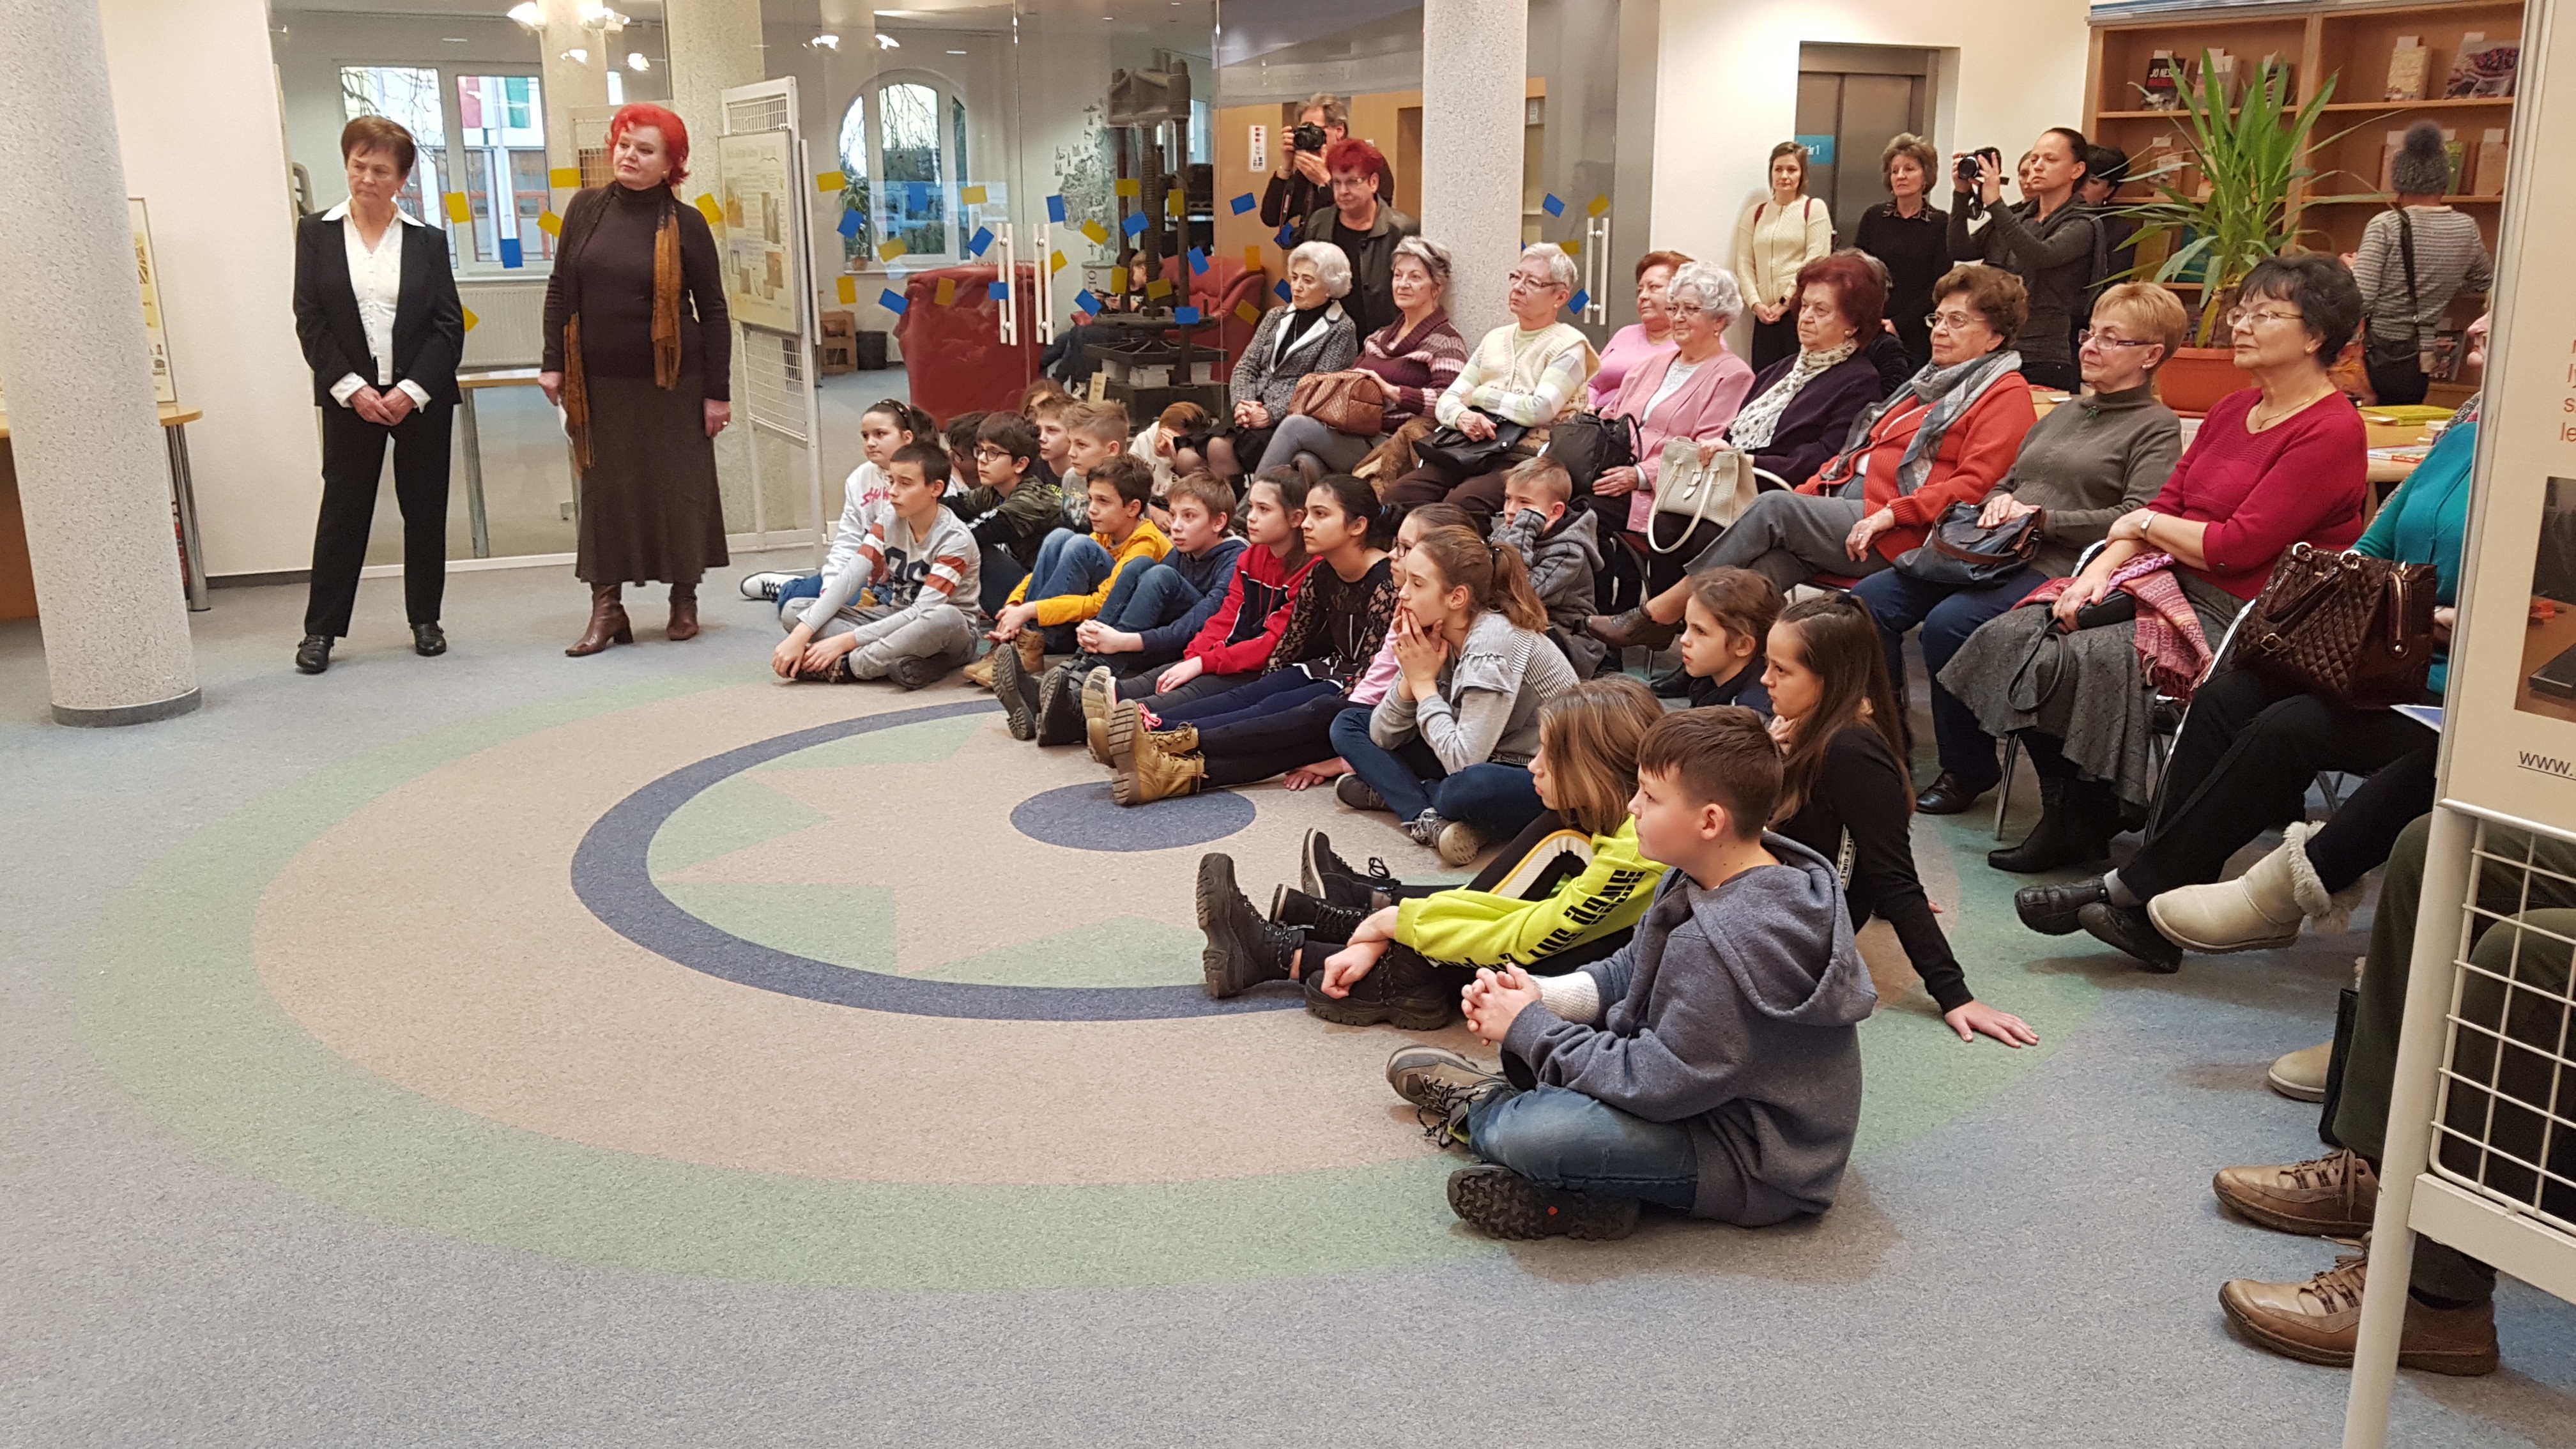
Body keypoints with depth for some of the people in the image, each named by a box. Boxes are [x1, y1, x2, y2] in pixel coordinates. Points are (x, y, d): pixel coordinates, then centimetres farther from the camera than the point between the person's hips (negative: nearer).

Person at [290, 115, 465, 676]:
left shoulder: (427, 240, 3)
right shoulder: (316, 234, 3)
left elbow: (449, 325, 0)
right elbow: (310, 321, 0)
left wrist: (412, 390, -10)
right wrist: (353, 389, -9)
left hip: (421, 396, 1)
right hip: (350, 397, 0)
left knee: (425, 508, 7)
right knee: (343, 509, 1)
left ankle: (425, 619, 20)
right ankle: (321, 629, 8)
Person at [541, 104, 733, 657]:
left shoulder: (685, 223, -4)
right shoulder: (586, 208, 3)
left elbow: (713, 311, -3)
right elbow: (561, 290, 7)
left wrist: (718, 392, -6)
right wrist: (553, 364, 0)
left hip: (671, 382, -2)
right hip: (601, 382, 2)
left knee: (679, 486, 6)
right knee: (607, 489, 4)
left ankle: (685, 601, 21)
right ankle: (606, 607, 9)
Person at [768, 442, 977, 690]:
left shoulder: (955, 540, -20)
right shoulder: (889, 520, -3)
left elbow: (920, 613, -27)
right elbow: (849, 577, -12)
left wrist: (845, 641, -30)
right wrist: (801, 635, -24)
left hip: (946, 633, -6)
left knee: (947, 617, -43)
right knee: (793, 611, -9)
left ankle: (843, 665, -29)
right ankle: (886, 659, -29)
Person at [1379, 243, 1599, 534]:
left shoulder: (1568, 345, 6)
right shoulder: (1495, 339, 24)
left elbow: (1539, 410, -10)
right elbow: (1446, 401, 17)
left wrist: (1478, 395, 2)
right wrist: (1462, 417, -8)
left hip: (1527, 456, -6)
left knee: (1462, 502, -37)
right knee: (1399, 494, -23)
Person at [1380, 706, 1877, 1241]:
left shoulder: (1730, 945, -32)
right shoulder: (1705, 876, -3)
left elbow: (1657, 1085, -27)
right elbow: (1628, 973, 8)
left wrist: (1529, 1028, -17)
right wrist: (1538, 998, -10)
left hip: (1761, 1166, -10)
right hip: (1707, 1088, 10)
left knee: (1531, 1137, -25)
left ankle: (1480, 1111, 5)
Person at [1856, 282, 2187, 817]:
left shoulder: (2158, 427, 3)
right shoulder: (2066, 412, 27)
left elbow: (2137, 519, -13)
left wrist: (2044, 519, -14)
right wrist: (1999, 502, 7)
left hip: (2057, 567, -8)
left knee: (1949, 622, -32)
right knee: (1869, 601, -11)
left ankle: (1967, 770, -14)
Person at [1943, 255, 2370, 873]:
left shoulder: (2332, 432, -11)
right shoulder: (2233, 410, 16)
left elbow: (2238, 546, -18)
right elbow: (2166, 505, 10)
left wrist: (2144, 524, -3)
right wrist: (2098, 571, -6)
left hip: (2236, 613, -8)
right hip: (2172, 580, 8)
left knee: (2069, 661, -25)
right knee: (2012, 635, -11)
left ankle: (2083, 823, -1)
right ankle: (2067, 817, -1)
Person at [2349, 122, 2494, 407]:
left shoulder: (2386, 226, -12)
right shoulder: (2467, 229, 4)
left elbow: (2360, 301, -17)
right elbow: (2485, 281, 22)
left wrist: (2351, 267, 2)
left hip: (2378, 357, -5)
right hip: (2420, 366, 5)